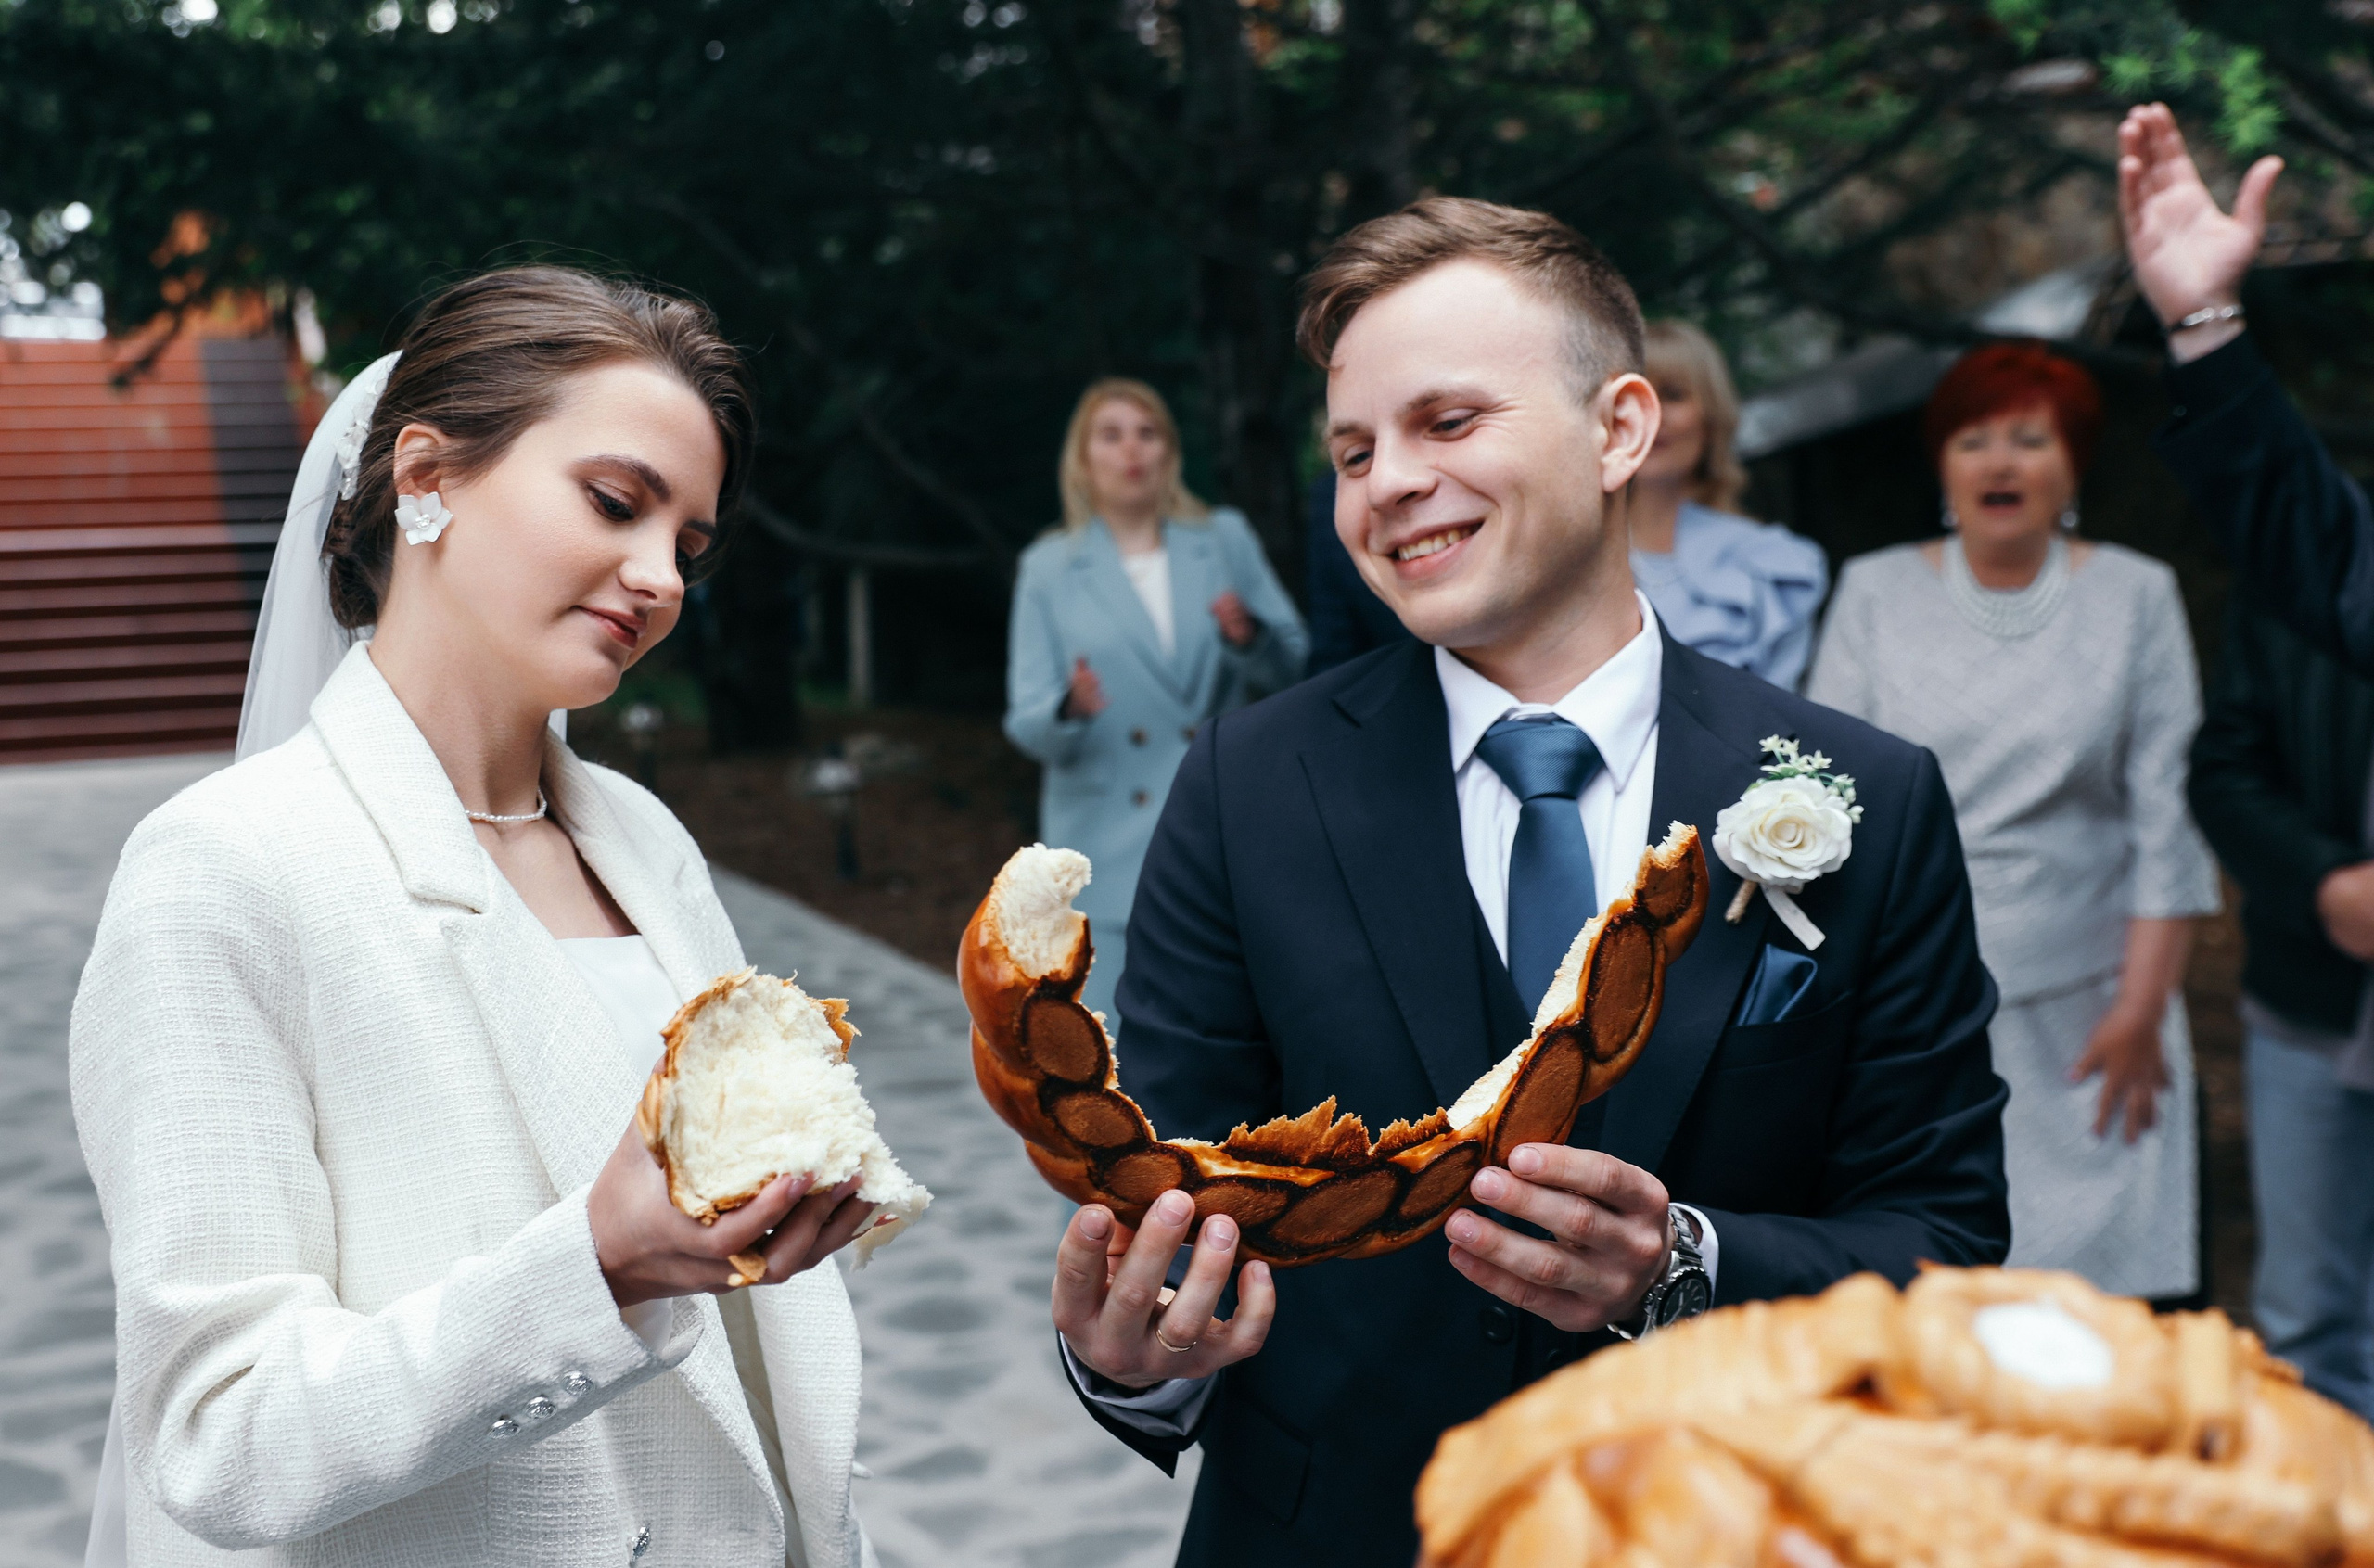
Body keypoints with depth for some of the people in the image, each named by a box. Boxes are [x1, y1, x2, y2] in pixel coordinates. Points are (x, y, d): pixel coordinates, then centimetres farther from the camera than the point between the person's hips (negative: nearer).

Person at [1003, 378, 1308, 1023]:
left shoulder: (1226, 540, 9)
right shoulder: (1050, 569, 6)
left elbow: (1295, 668, 9)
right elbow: (1027, 721, 1)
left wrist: (1250, 637, -13)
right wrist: (1069, 710, -21)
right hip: (1110, 846, -1)